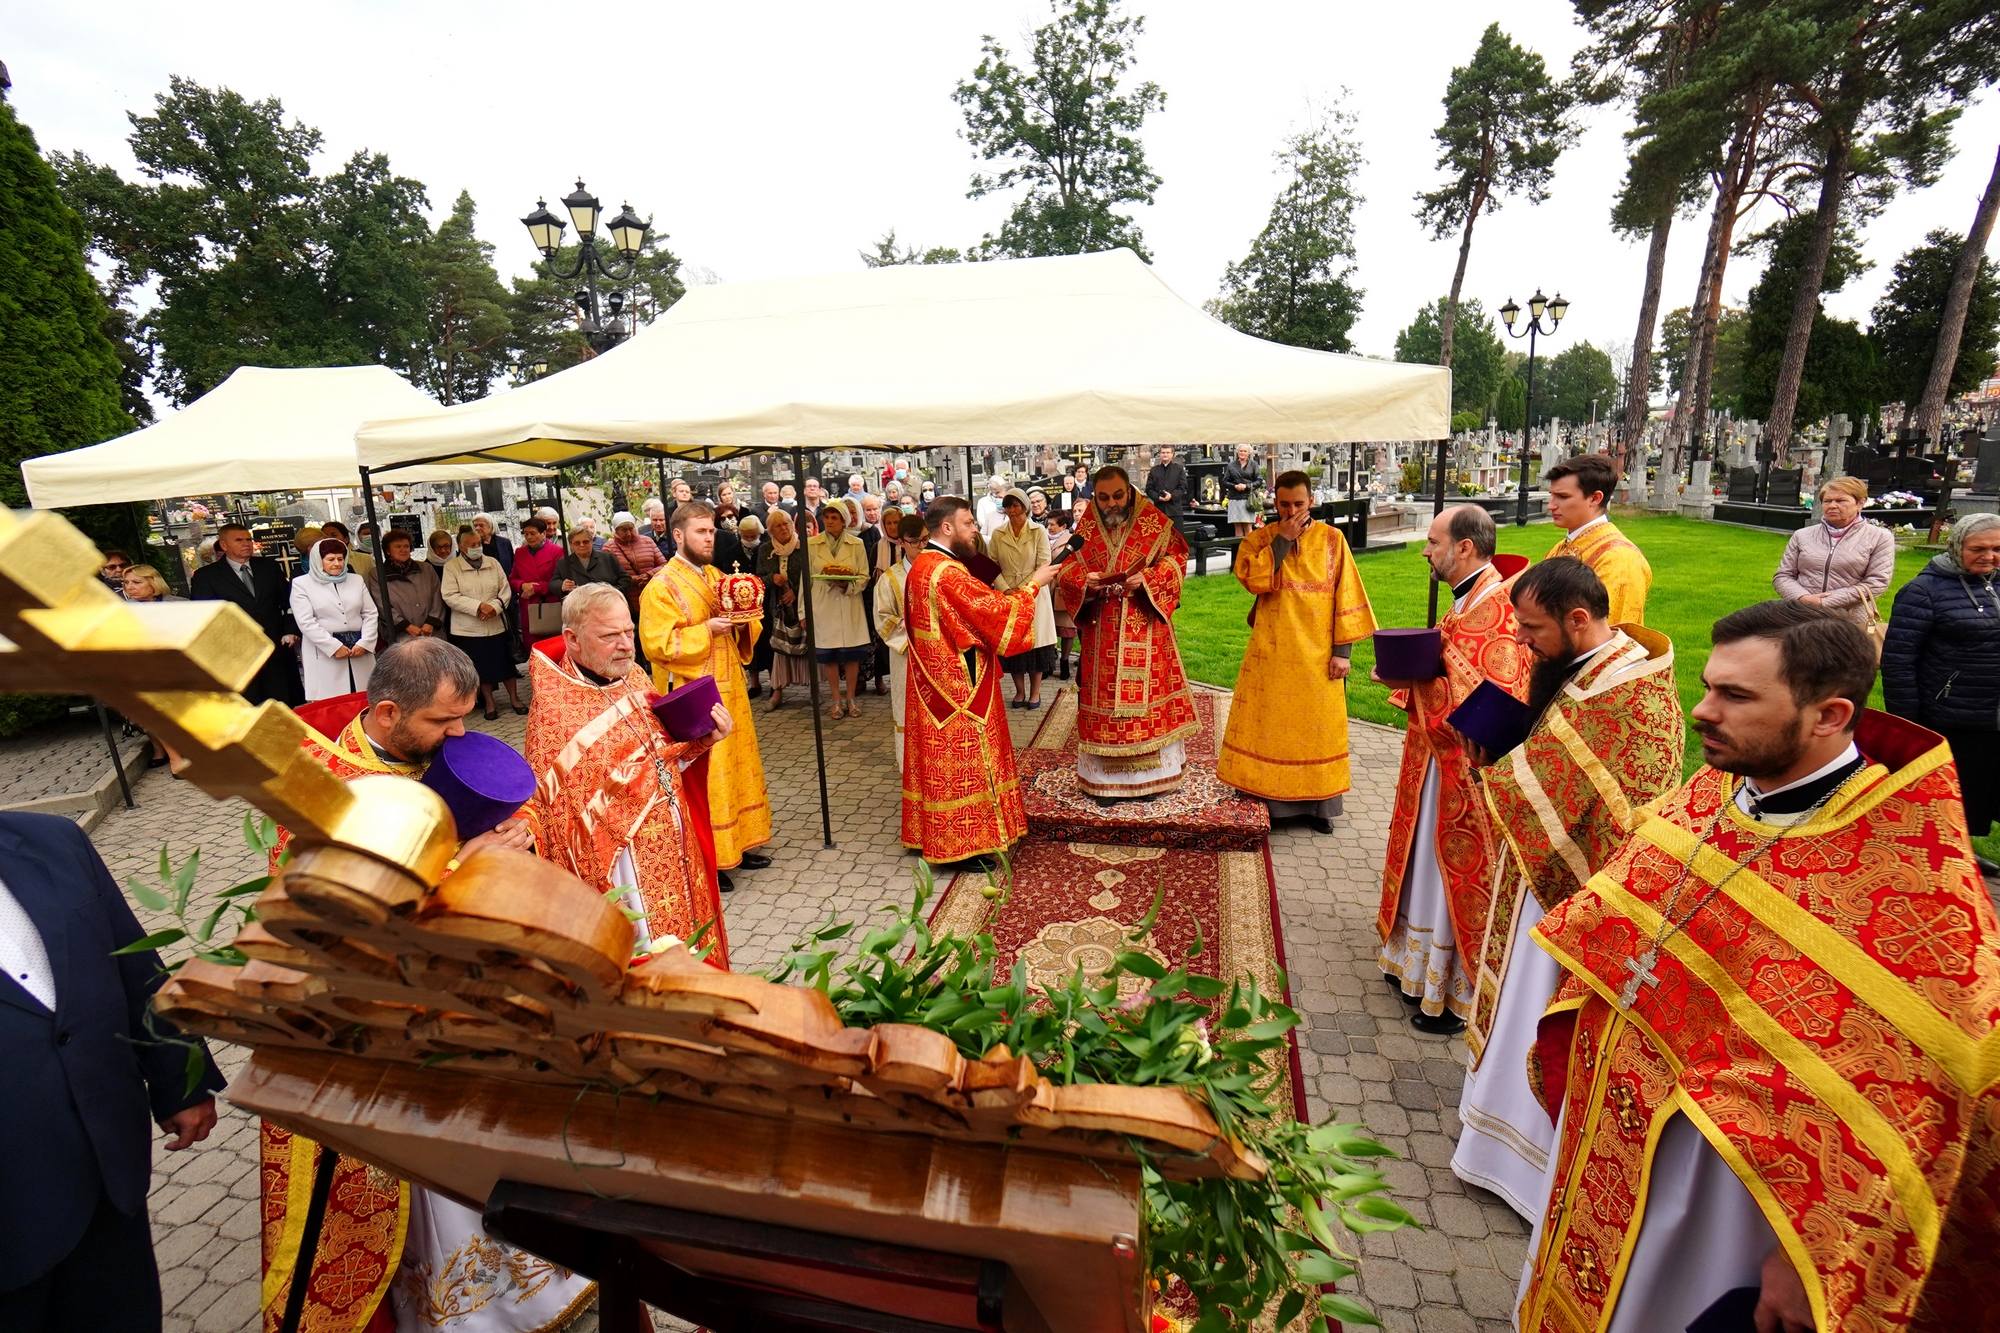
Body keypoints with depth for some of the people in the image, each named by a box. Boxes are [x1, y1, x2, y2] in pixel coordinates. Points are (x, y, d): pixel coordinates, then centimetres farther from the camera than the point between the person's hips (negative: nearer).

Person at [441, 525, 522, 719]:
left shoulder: (493, 563, 6)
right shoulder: (451, 567, -3)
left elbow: (505, 590, 4)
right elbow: (450, 596, -10)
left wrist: (495, 607, -13)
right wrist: (479, 606, -19)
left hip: (496, 624, 2)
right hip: (468, 628, -2)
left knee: (506, 663, 4)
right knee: (482, 667, 7)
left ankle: (514, 698, 20)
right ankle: (489, 703, 21)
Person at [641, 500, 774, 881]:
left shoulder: (715, 576, 12)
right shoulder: (661, 587, -11)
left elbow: (745, 626, 18)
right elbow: (657, 645, -18)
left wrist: (742, 622, -5)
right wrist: (708, 630, -22)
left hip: (729, 691, 8)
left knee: (737, 764, 15)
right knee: (700, 777, -1)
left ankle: (736, 844, 29)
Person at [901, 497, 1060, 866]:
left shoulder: (921, 565, 10)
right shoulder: (948, 572, -22)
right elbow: (996, 613, -21)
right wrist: (1033, 584, -9)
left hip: (933, 683, 10)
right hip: (959, 686, -10)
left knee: (941, 759, 17)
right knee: (963, 763, 0)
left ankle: (932, 834, 27)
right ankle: (966, 845, 11)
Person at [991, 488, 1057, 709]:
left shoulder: (1039, 531, -3)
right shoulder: (997, 534, 4)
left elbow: (1043, 565, -7)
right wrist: (1006, 589, -12)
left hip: (1034, 594, -2)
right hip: (1007, 595, 2)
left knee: (1036, 641, 2)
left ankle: (1035, 691, 14)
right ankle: (1020, 691, 17)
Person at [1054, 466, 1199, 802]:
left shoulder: (1153, 521, -1)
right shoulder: (1086, 527, 5)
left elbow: (1177, 556, 0)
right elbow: (1067, 567, 8)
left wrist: (1148, 578, -17)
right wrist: (1085, 580, -14)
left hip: (1145, 627, -1)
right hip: (1103, 631, 2)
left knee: (1147, 692, 3)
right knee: (1103, 697, 4)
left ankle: (1148, 773, 17)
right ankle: (1106, 777, 14)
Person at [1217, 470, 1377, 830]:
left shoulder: (1332, 538, 1)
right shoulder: (1260, 539, 2)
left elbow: (1346, 595, 0)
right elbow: (1252, 580, -17)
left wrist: (1342, 649, -5)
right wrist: (1282, 539, -15)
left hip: (1318, 652, 0)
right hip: (1271, 650, 0)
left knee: (1317, 724, 8)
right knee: (1268, 721, 4)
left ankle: (1317, 803, 21)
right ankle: (1263, 797, 15)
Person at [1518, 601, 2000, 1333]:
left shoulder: (1914, 882, -25)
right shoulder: (1703, 796, -7)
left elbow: (1905, 1110, -20)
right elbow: (1612, 924, 7)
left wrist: (1812, 1263, -15)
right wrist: (1571, 1049, 10)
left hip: (1720, 1200, -5)